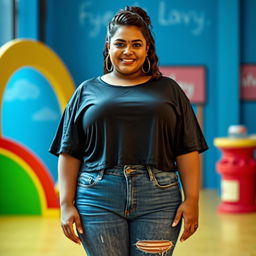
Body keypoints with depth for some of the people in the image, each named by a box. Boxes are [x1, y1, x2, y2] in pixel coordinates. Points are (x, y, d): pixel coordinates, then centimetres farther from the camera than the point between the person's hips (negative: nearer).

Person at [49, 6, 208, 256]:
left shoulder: (168, 90, 13)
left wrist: (192, 200, -3)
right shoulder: (87, 92, 13)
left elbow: (187, 150, 7)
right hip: (98, 197, 0)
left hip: (158, 198, 0)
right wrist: (66, 203, 0)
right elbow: (69, 153, 9)